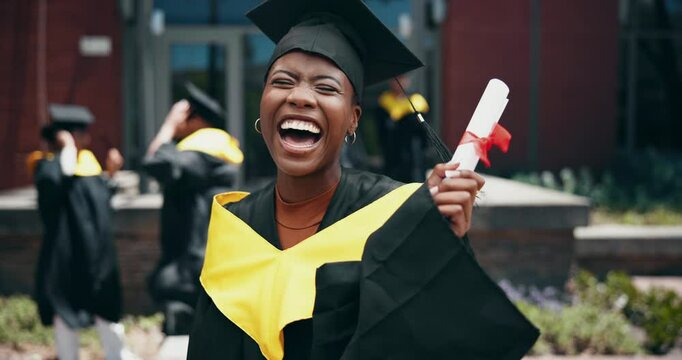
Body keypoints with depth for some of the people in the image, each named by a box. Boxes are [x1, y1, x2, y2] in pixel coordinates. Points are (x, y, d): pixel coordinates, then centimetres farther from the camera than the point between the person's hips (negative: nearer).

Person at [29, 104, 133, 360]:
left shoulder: (87, 160, 9)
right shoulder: (49, 165, -13)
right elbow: (61, 177, -39)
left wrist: (110, 174, 7)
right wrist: (68, 147, -26)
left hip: (97, 252, 7)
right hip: (66, 252, -7)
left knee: (106, 309, 16)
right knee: (66, 312, 5)